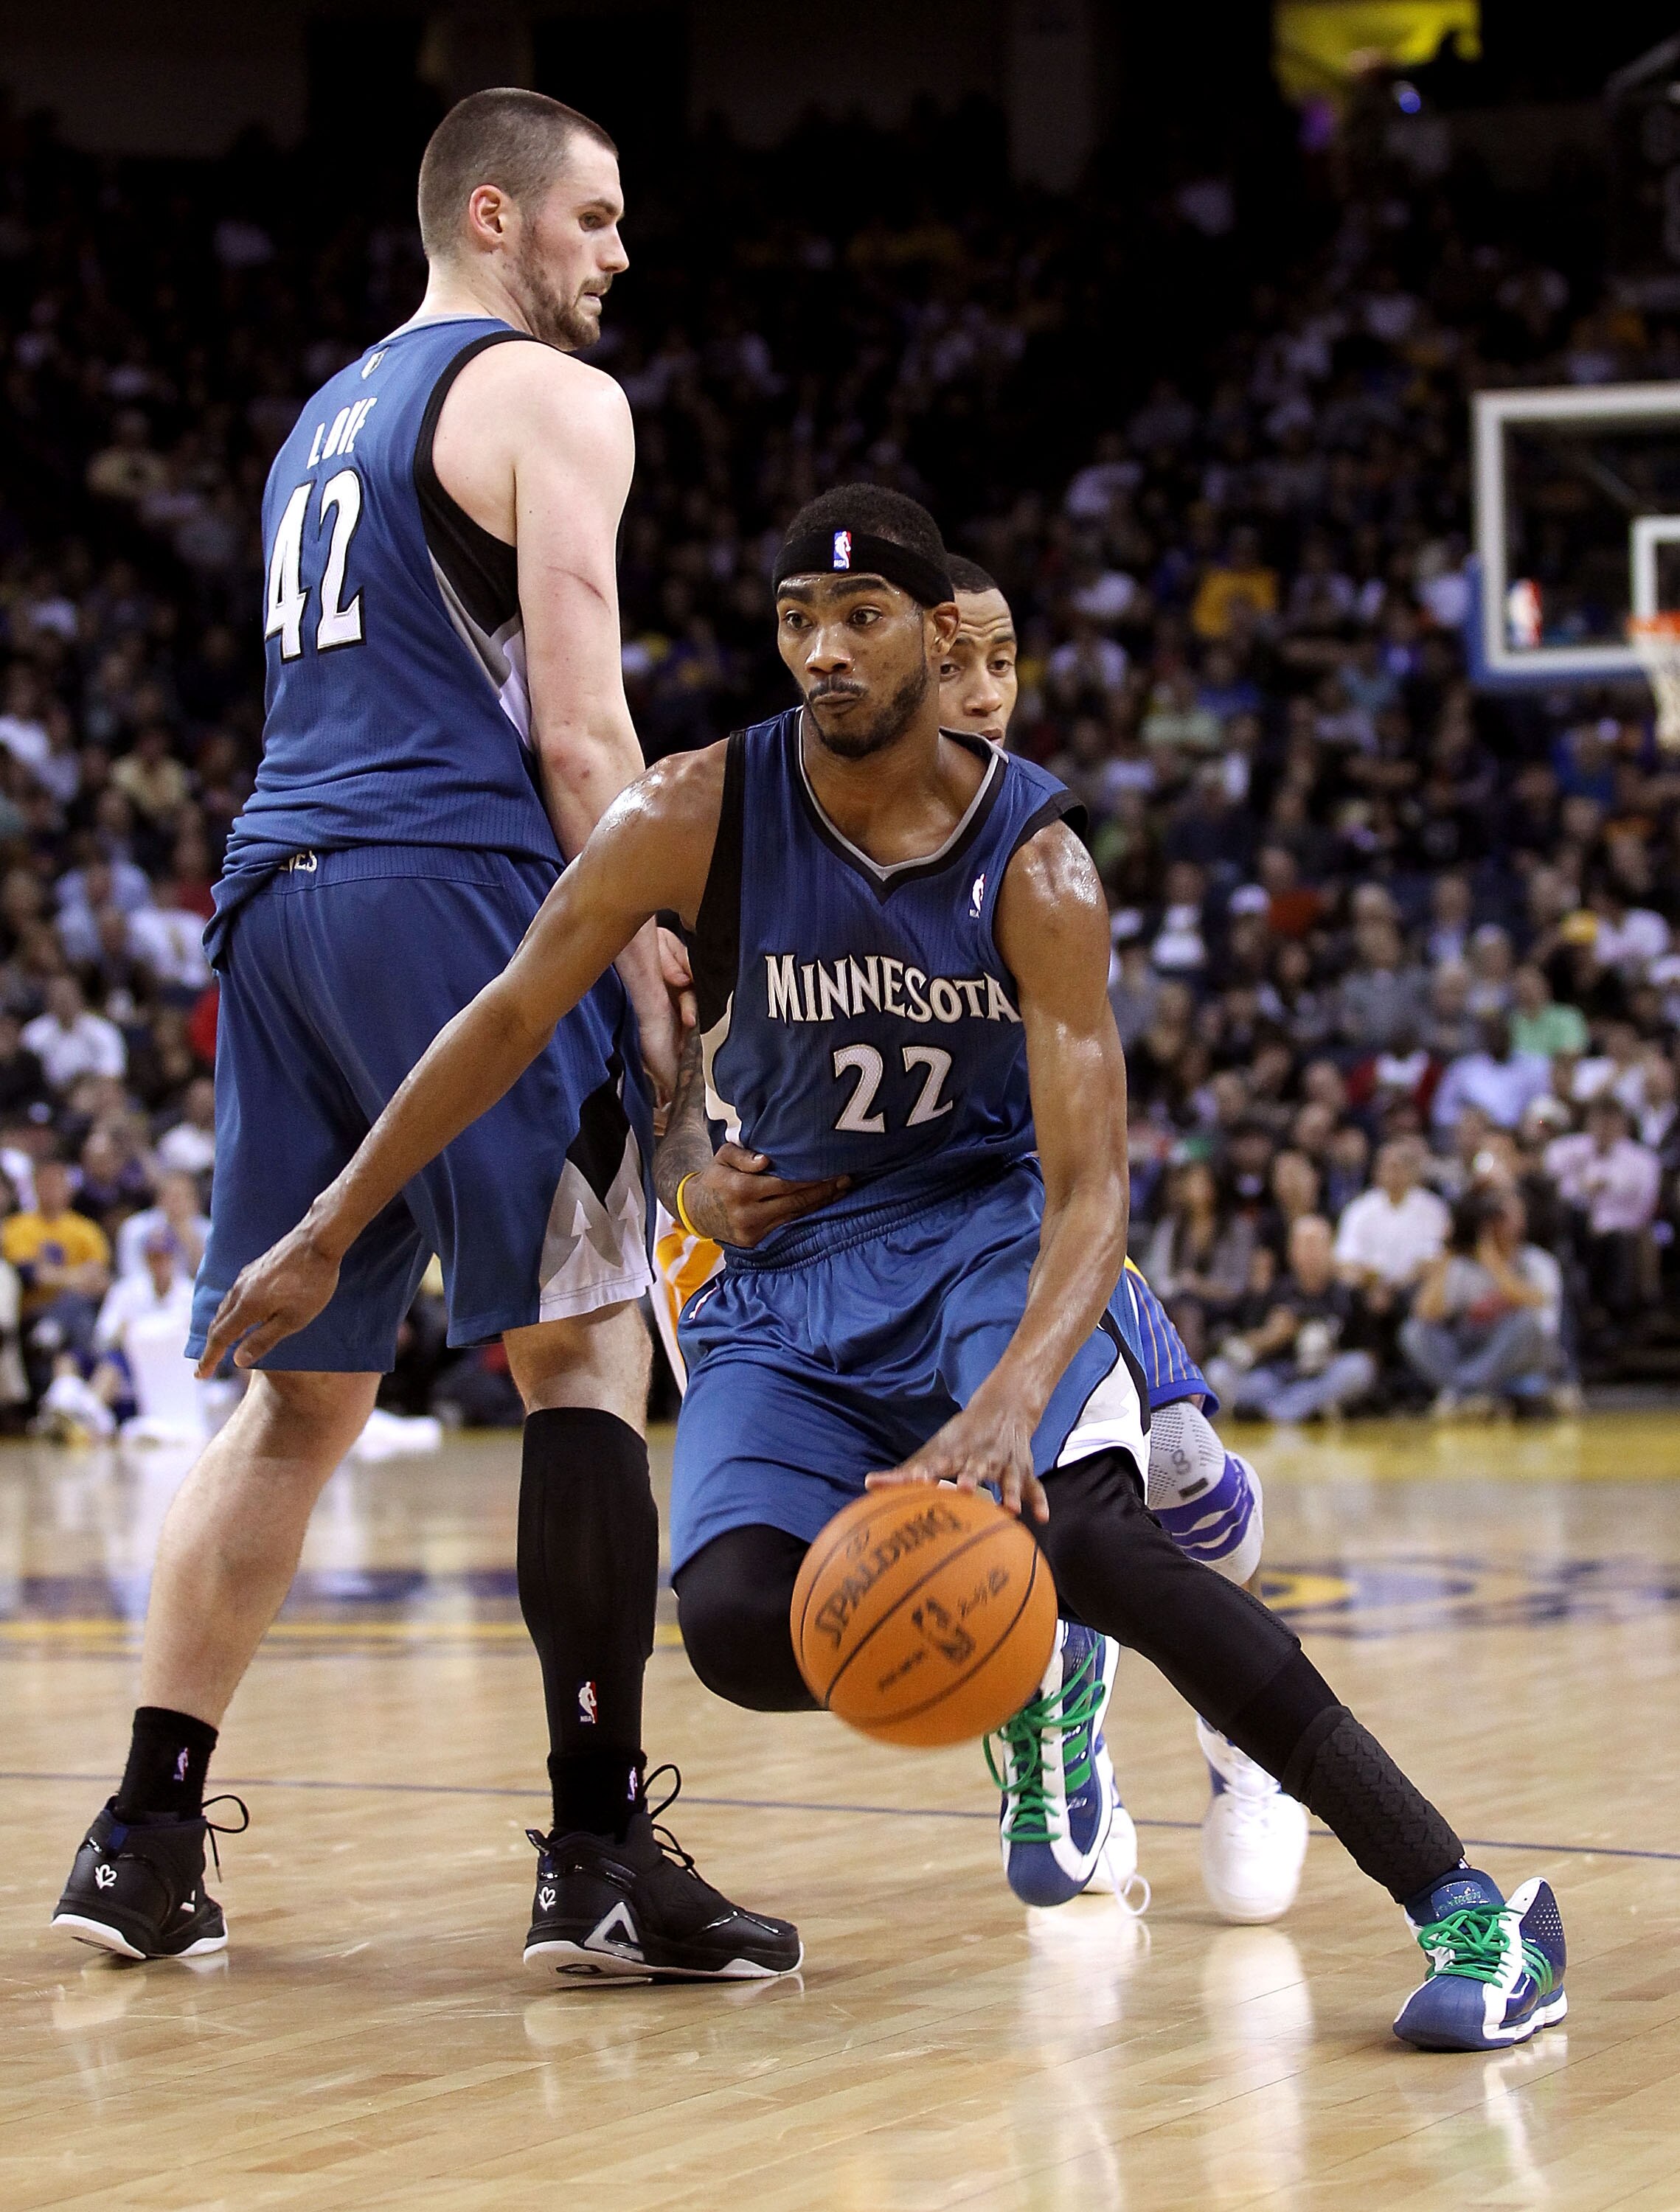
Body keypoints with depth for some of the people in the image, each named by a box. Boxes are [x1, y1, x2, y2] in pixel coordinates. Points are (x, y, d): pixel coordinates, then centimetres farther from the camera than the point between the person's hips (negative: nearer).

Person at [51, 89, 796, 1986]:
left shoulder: (325, 419, 26)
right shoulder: (548, 399, 0)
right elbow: (579, 728, -9)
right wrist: (652, 976, -7)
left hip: (276, 889, 8)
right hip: (455, 891, -8)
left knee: (300, 1387, 11)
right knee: (580, 1351, -4)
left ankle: (146, 1833, 7)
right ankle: (597, 1853, -8)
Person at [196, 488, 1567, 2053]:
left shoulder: (1033, 863, -16)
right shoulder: (697, 817, -12)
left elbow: (1090, 1182, -21)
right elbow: (508, 1023, 0)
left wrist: (1010, 1401, -40)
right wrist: (326, 1240, 1)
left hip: (986, 1233, -2)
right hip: (779, 1269, 2)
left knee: (1072, 1523, -34)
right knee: (737, 1626, -26)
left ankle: (1465, 1902, -32)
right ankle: (1017, 1649, 9)